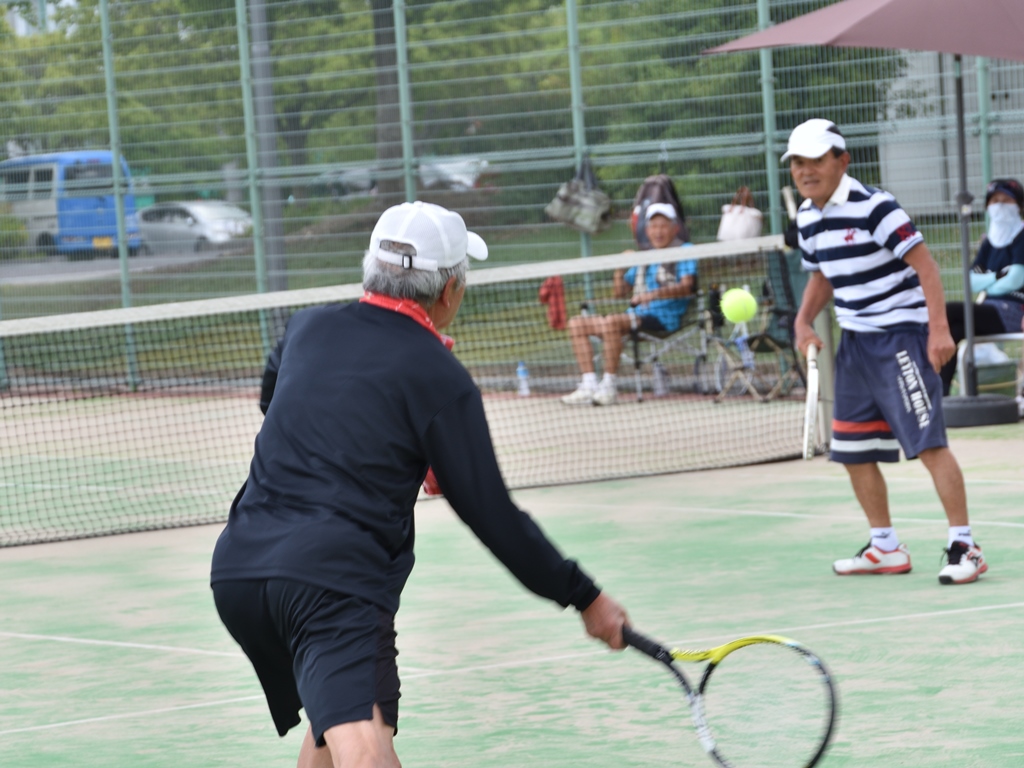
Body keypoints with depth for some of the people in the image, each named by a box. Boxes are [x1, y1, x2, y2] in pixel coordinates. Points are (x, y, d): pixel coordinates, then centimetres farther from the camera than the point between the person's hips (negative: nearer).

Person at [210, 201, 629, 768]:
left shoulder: (308, 328, 14)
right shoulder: (441, 380, -2)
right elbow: (492, 518, 1)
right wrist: (584, 598, 10)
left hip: (237, 566, 7)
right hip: (337, 582, -7)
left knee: (333, 721, 29)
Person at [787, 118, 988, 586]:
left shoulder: (874, 208, -16)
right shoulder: (807, 219, 8)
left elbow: (924, 264, -17)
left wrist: (939, 328, -24)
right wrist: (804, 321, 8)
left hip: (901, 333, -9)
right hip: (855, 341, 9)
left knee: (928, 442, -15)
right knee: (852, 451, 10)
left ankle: (963, 546, -12)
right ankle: (885, 549, 23)